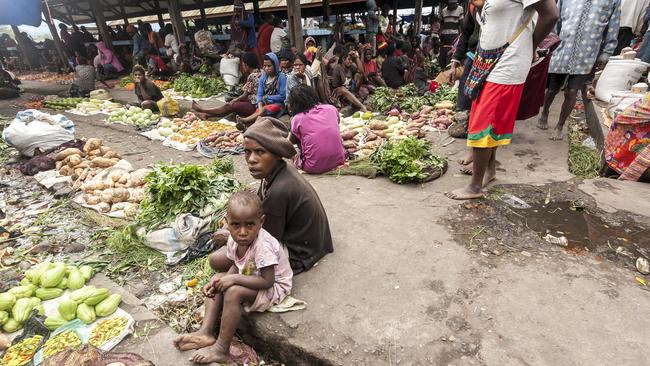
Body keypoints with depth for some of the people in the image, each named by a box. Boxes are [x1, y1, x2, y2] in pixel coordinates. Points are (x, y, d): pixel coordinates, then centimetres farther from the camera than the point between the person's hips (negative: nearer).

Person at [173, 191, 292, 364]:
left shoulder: (263, 246, -34)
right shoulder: (233, 239, -10)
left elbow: (267, 281, -31)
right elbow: (236, 266, 2)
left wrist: (234, 279, -30)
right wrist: (220, 281, -17)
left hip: (274, 287, -9)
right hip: (251, 278, 9)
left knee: (233, 293, -27)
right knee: (217, 279, 1)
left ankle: (222, 349, -10)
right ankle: (206, 332, 0)